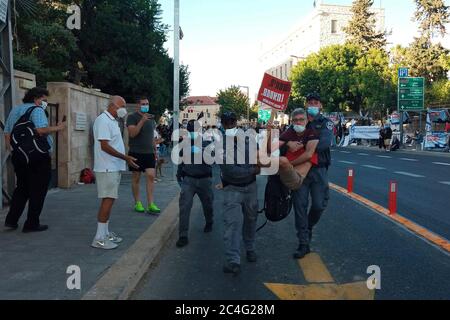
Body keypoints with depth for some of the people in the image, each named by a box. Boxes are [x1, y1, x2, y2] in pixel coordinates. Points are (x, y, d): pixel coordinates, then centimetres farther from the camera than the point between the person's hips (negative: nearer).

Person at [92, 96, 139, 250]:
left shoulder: (112, 121, 17)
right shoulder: (103, 120, -14)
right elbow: (104, 146, -21)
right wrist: (125, 157, -21)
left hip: (114, 167, 10)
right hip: (107, 168, -10)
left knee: (109, 200, 13)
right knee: (108, 201, -10)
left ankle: (105, 233, 21)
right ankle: (99, 238, -5)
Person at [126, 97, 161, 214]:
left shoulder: (151, 118, 16)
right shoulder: (132, 117, -3)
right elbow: (132, 133, -17)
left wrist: (155, 150, 19)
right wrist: (142, 121, -23)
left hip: (149, 152, 5)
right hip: (136, 152, -4)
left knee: (151, 176, -6)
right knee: (136, 178, 3)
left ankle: (151, 204, -5)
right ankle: (137, 203, 14)